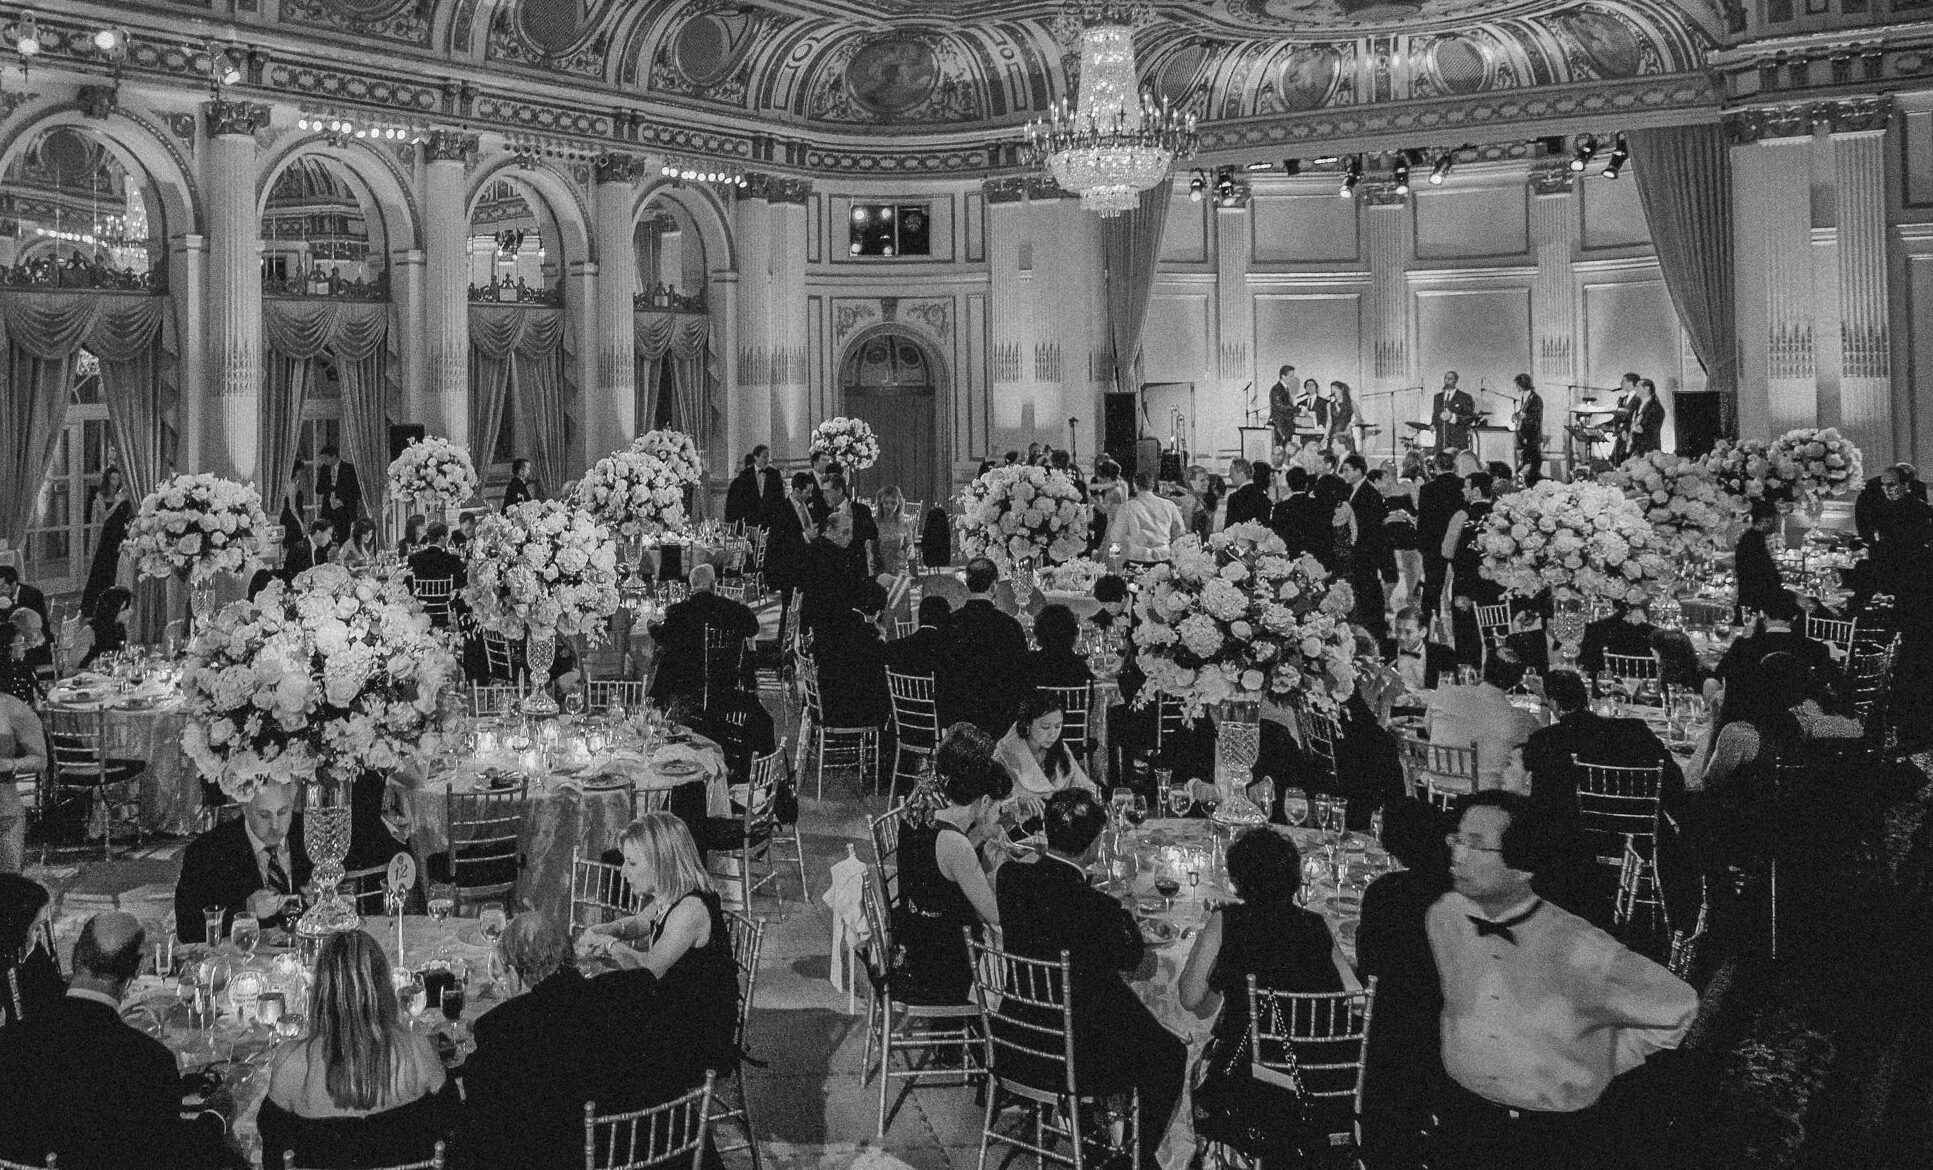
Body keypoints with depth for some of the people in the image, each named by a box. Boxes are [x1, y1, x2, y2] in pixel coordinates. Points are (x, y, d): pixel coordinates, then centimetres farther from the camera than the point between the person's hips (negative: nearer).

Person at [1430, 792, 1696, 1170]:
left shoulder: (1579, 951, -23)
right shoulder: (1443, 916, -9)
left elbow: (1676, 1009, -8)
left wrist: (1603, 1064, -3)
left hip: (1562, 1136, -3)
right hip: (1463, 1121, 3)